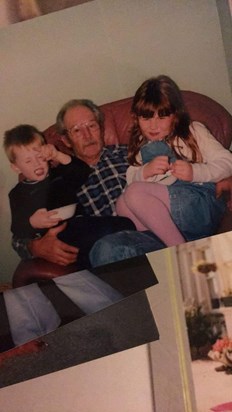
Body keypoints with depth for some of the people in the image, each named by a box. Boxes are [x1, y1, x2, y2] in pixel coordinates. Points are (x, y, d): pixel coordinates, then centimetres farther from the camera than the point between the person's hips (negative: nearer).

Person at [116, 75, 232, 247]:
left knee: (134, 193, -24)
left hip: (200, 202, -5)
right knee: (122, 204, -21)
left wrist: (195, 171, -14)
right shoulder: (141, 146, 25)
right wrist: (144, 172, -7)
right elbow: (131, 179, 14)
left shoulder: (194, 131, 12)